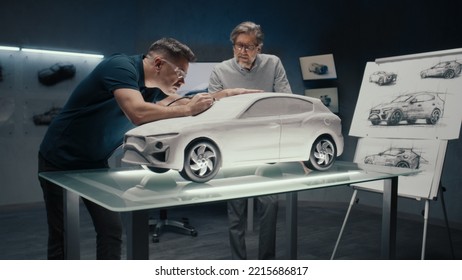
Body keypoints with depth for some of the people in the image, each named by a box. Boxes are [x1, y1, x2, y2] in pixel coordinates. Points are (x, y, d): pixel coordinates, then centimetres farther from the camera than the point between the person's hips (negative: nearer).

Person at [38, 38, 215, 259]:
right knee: (62, 237, 2)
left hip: (95, 163, 7)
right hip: (60, 160, -7)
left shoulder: (154, 87, 0)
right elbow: (138, 113, -39)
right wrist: (188, 109, -30)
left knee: (111, 229, 3)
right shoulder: (121, 66, -26)